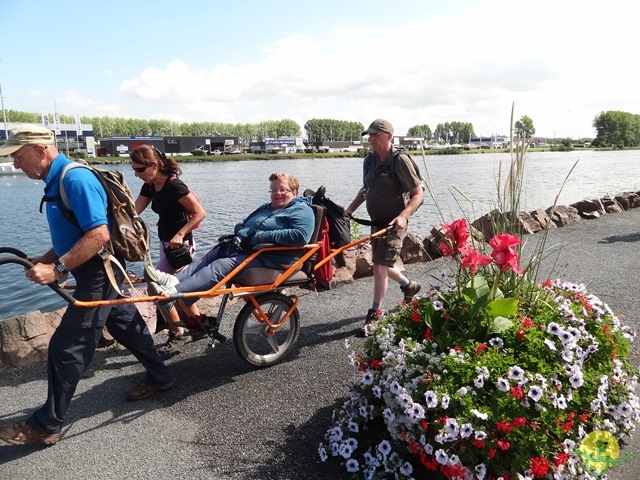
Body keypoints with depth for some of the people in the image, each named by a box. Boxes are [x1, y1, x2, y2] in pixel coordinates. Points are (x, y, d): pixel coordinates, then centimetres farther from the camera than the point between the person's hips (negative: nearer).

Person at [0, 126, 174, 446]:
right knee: (126, 326, 20)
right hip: (100, 272, 10)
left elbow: (98, 234, -30)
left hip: (99, 274, -10)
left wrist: (57, 269, -28)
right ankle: (159, 377, 37)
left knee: (65, 347, -2)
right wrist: (45, 260, 4)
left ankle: (47, 424, 13)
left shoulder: (76, 179, -21)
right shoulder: (57, 180, 10)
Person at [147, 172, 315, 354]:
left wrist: (265, 236, -18)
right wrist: (240, 231, 5)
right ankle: (174, 280, -28)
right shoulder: (265, 208, 25)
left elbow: (301, 236, -22)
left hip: (268, 259, -10)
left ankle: (173, 293, -40)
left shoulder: (302, 210, -2)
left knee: (221, 266, -27)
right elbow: (243, 225, 31)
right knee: (210, 256, -11)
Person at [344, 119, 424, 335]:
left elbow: (418, 194, -17)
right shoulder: (371, 160, 7)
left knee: (380, 266, -10)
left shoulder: (399, 160, -15)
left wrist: (403, 216, -31)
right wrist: (349, 210, 10)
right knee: (383, 264, 19)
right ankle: (409, 286, 45)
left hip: (393, 224, -8)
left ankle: (375, 313, 2)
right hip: (376, 223, 8)